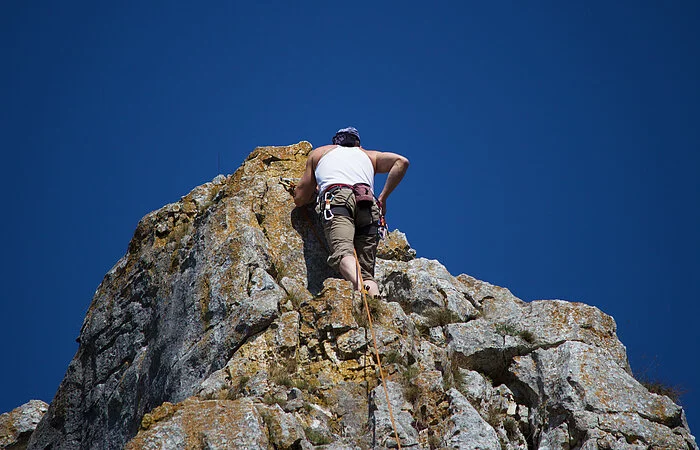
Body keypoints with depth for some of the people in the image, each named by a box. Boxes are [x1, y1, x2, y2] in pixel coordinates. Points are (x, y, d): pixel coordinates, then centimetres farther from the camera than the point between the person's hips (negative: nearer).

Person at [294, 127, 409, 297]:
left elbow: (299, 199, 35)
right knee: (366, 270, -5)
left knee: (342, 252, -26)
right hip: (368, 204, 2)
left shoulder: (318, 153, 35)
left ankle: (361, 288, -57)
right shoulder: (368, 155, 37)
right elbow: (401, 161, 17)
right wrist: (382, 198, 21)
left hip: (337, 200, -2)